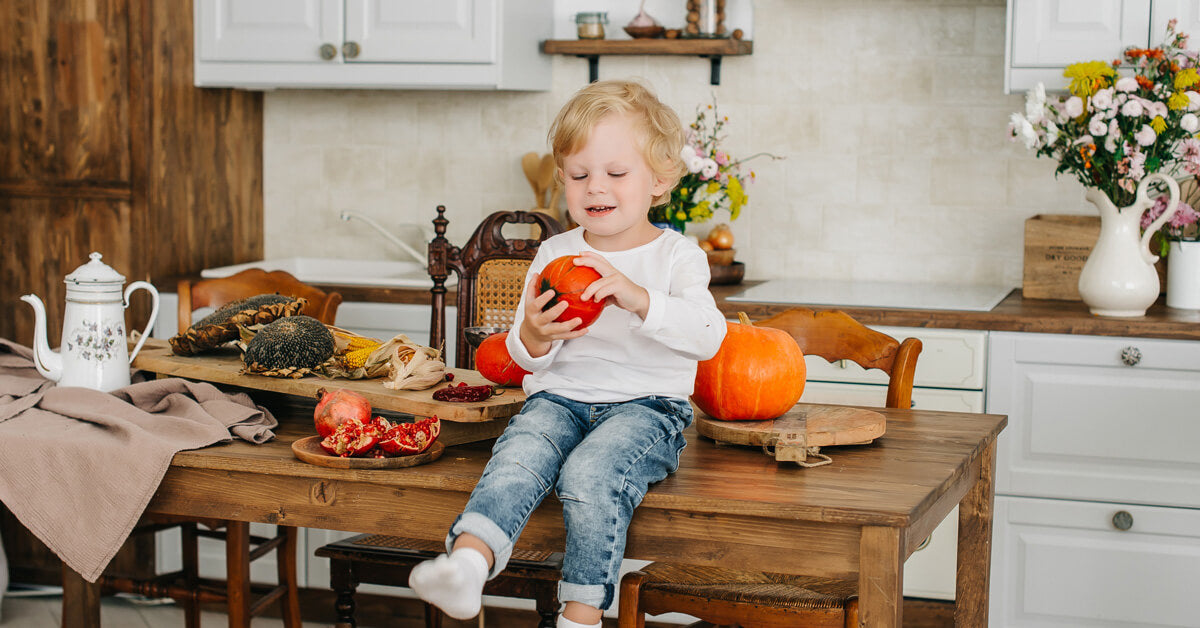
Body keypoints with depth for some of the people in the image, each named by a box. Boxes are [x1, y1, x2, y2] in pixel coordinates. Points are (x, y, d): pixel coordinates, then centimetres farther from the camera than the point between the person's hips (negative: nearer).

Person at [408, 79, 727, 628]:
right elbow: (525, 358, 11)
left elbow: (708, 336, -16)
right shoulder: (554, 255, 12)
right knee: (518, 457, -29)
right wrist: (533, 338, -16)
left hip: (646, 404, -3)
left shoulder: (677, 256, 2)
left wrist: (639, 298, -32)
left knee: (589, 474, -32)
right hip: (560, 397, 3)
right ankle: (467, 561, -49)